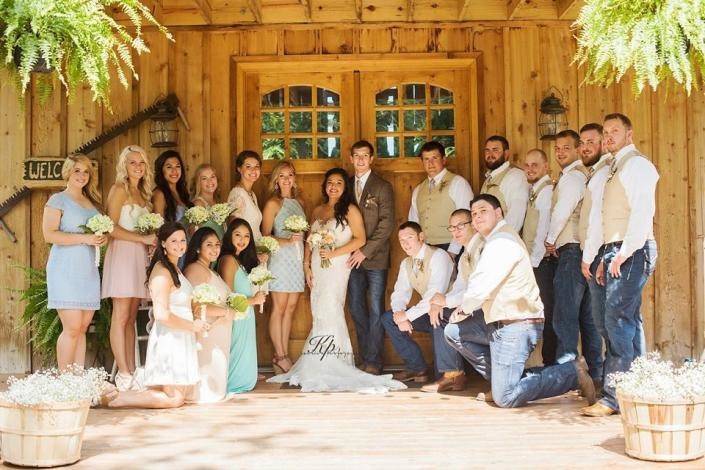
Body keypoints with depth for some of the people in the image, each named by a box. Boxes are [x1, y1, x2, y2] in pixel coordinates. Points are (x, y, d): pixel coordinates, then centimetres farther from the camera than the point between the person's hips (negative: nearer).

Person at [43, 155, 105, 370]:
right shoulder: (58, 200, -2)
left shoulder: (92, 202, 18)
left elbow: (102, 230, 27)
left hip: (89, 270, 6)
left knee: (83, 328, 6)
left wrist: (103, 238, 3)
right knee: (72, 328, -10)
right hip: (66, 271, -6)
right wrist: (84, 238, -18)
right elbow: (49, 234, -12)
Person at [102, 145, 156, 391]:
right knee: (121, 316, -7)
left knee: (131, 317, 7)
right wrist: (143, 238, -14)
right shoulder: (119, 189, -3)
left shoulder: (143, 193, 19)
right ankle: (123, 373, -7)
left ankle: (131, 370, 8)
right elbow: (112, 228, -11)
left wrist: (153, 238, 0)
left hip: (140, 255, 7)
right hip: (122, 252, -7)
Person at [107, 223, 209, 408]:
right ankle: (119, 398, 1)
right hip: (169, 339, -10)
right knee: (174, 399, -6)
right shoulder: (162, 272, -16)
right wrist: (192, 326, -13)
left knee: (183, 393, 15)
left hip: (181, 339, 10)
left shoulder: (175, 269, 15)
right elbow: (162, 315, -22)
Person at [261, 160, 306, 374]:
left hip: (297, 258, 6)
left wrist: (306, 259, 11)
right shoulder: (273, 203, -3)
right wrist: (288, 241, -19)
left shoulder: (299, 202, 15)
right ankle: (280, 357, 1)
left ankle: (284, 355, 11)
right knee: (279, 308, -3)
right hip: (280, 258, -6)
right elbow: (265, 235, -6)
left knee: (291, 308, 6)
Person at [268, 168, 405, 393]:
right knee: (319, 313, 4)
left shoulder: (350, 210, -1)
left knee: (330, 311, -12)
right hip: (317, 268, 6)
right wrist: (307, 264, 5)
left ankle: (334, 365, -6)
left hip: (337, 267, -6)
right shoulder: (317, 211, 17)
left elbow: (360, 239, -8)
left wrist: (334, 252, -15)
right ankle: (319, 367, 7)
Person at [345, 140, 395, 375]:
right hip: (353, 257, 4)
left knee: (375, 310, -2)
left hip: (375, 258, -4)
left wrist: (366, 250, -13)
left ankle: (373, 361, 4)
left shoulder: (382, 187, -1)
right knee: (356, 309, 6)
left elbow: (387, 223, -8)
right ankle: (365, 358, 15)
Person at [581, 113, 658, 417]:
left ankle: (614, 397, -12)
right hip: (617, 253, 10)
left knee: (618, 320, -13)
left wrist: (624, 253, -21)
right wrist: (606, 259, 16)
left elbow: (643, 212, -18)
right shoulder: (616, 168, 22)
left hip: (632, 251, -10)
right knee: (629, 321, 11)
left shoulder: (637, 164, -7)